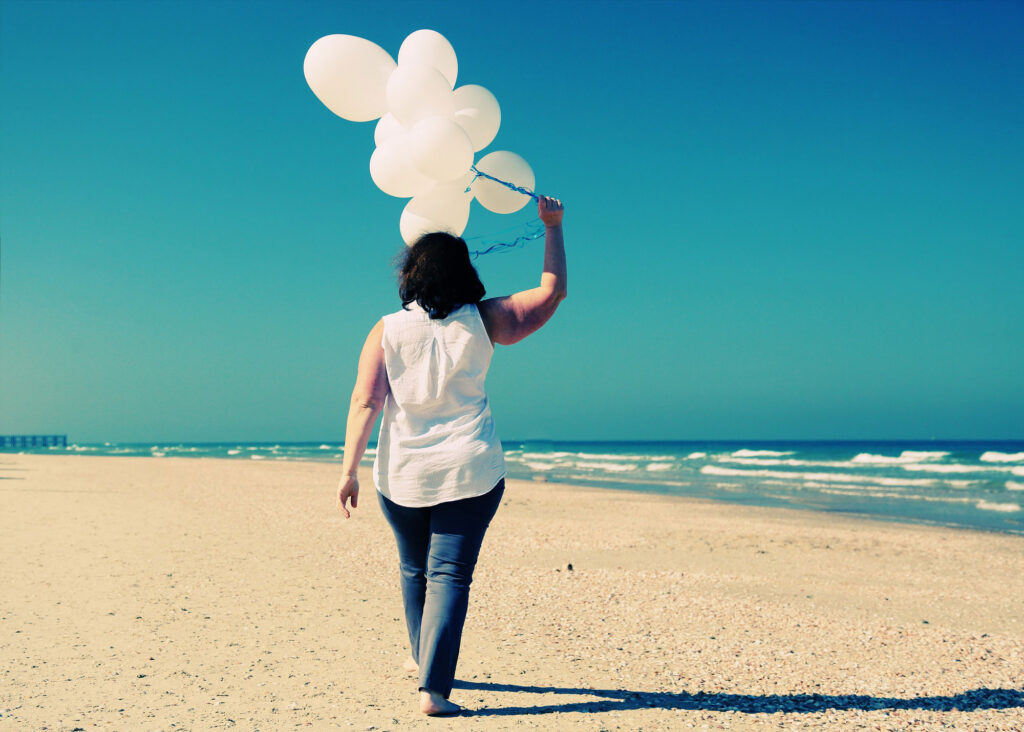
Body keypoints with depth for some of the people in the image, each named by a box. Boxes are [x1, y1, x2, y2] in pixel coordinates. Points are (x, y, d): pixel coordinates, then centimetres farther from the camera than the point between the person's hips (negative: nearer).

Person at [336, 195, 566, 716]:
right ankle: (433, 686, -10)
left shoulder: (387, 330, -4)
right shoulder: (483, 321, -3)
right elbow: (553, 290, 6)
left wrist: (349, 470, -7)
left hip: (403, 474, 2)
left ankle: (423, 658, 39)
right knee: (449, 575, -2)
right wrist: (553, 226, 13)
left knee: (414, 569, 20)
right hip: (470, 470, -1)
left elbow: (364, 403, -9)